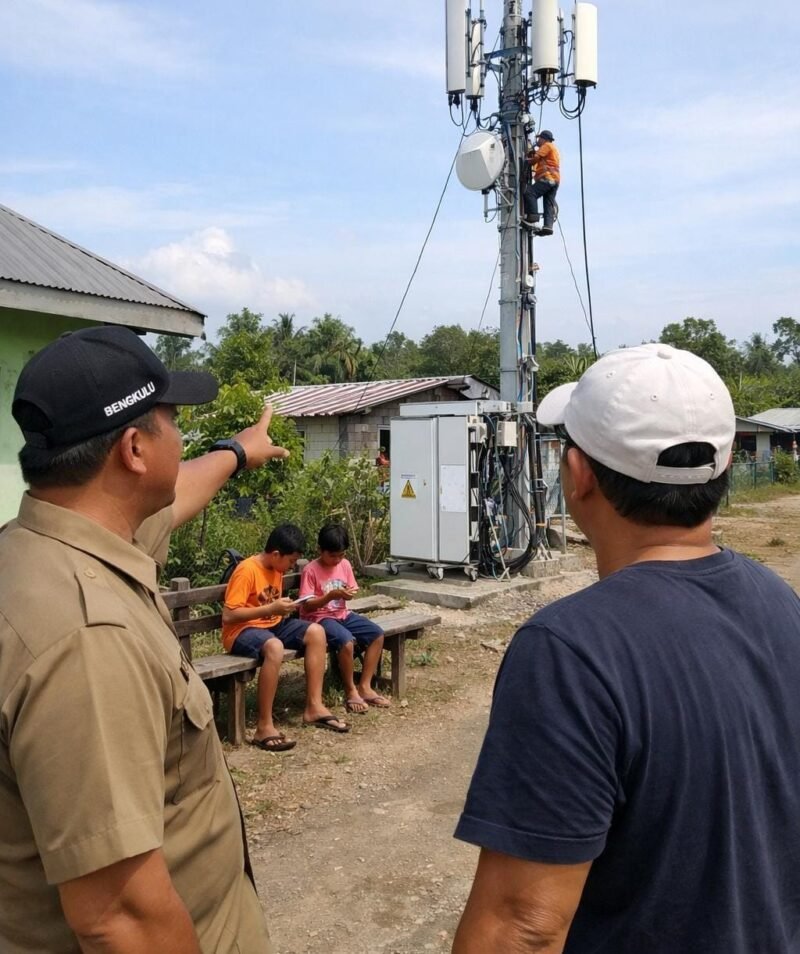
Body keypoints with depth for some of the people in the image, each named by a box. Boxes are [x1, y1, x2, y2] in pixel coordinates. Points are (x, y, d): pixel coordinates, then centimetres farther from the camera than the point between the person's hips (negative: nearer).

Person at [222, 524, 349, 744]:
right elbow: (228, 616, -24)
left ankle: (314, 706, -8)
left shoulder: (277, 569, 7)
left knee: (316, 632, -11)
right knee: (274, 647, -39)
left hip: (272, 625, 9)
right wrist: (271, 609, -25)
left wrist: (284, 607, -1)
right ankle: (264, 727, -34)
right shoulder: (247, 570, -19)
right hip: (241, 631, -8)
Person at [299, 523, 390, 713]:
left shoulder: (345, 564, 3)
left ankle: (364, 687, -2)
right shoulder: (310, 570, -14)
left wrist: (351, 592, -12)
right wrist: (331, 595, -29)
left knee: (377, 634, -10)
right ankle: (350, 691, -11)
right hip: (320, 618, -7)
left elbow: (352, 589, 13)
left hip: (343, 614, 7)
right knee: (347, 641, -33)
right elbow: (306, 606, -17)